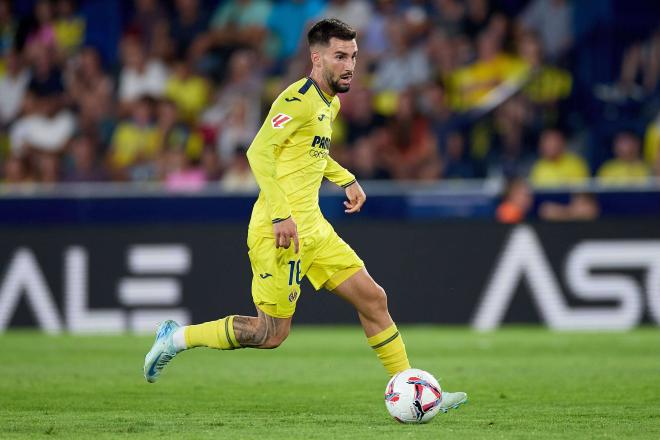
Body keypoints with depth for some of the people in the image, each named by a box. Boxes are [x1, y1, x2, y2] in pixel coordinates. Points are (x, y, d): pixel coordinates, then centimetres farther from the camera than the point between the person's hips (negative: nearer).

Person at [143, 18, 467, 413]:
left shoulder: (331, 103, 15)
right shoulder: (299, 99, -15)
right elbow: (260, 151, -22)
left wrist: (346, 179, 21)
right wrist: (281, 215, -27)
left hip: (313, 229, 9)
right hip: (283, 231, -9)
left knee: (374, 299, 6)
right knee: (273, 333, -4)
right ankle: (178, 338, 11)